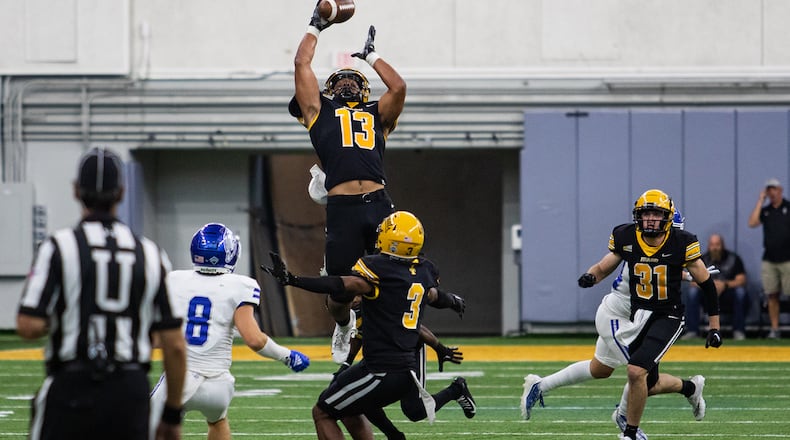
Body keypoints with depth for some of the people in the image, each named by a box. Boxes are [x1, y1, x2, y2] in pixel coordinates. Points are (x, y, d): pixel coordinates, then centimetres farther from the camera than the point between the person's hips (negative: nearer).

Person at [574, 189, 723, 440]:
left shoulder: (681, 243, -15)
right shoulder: (626, 239, -7)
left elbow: (706, 284, -5)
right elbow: (603, 268, 7)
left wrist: (714, 327, -3)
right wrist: (590, 276, -18)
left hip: (668, 317, -5)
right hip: (638, 316, 5)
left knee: (636, 370, -24)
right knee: (650, 385, 16)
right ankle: (689, 388, 50)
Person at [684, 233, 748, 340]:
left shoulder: (733, 258, -5)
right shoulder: (703, 259, -1)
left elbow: (741, 280, -12)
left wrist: (725, 285, -31)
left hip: (729, 290, -2)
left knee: (740, 291, -34)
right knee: (692, 291, -26)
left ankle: (739, 331, -26)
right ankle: (692, 331, -23)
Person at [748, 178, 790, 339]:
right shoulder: (764, 210, 13)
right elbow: (752, 223, -3)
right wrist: (760, 201, 0)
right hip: (769, 260, 4)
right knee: (772, 295, 3)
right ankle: (774, 329, 6)